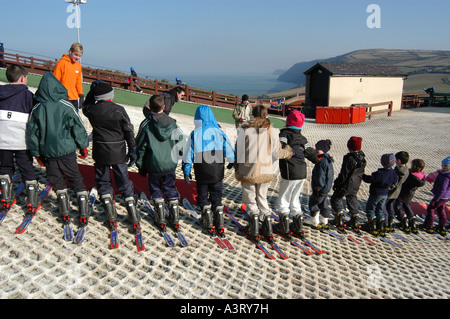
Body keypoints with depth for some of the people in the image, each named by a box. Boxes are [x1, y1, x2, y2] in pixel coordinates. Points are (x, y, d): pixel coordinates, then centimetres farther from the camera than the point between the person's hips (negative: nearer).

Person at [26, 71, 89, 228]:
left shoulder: (36, 109, -3)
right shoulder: (66, 106, -9)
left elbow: (32, 133, 3)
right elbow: (78, 128, -5)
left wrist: (37, 154, 14)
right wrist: (83, 147, 7)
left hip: (48, 153, 2)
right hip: (67, 150, -1)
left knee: (57, 181, 15)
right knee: (76, 180, 9)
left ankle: (65, 212, 13)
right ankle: (84, 212, 8)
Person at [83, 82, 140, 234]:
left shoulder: (92, 110, -5)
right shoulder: (119, 110, -11)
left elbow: (85, 106, 22)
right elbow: (129, 132, -7)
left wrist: (92, 90, 22)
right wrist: (132, 150, 2)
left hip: (100, 153, 1)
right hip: (118, 153, -1)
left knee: (103, 182, 14)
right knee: (125, 183, 8)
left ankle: (111, 218, 7)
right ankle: (135, 220, 8)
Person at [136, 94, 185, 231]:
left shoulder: (146, 124, -10)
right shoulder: (172, 123, -3)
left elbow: (140, 147, -5)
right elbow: (181, 144, 3)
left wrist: (141, 166, 6)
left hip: (154, 165, -2)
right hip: (170, 164, 3)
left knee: (155, 189, 15)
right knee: (170, 188, 17)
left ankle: (161, 219, 16)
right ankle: (175, 219, 19)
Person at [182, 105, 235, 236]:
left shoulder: (195, 133, -4)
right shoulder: (219, 132, -2)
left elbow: (189, 154, -3)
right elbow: (230, 151, -3)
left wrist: (186, 171, 4)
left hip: (201, 172, -1)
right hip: (217, 172, 1)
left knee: (203, 197, 14)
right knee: (217, 197, 14)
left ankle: (209, 225, 10)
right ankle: (220, 225, 10)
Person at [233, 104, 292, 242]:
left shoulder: (244, 129, -5)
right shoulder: (272, 130, -1)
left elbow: (239, 151, -1)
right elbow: (277, 152, 4)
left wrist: (236, 170, 11)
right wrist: (288, 151, 24)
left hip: (248, 172, -2)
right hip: (266, 172, 2)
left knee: (250, 200, 13)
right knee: (262, 199, 20)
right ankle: (268, 230, 16)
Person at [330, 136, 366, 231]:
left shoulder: (349, 158, -24)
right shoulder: (362, 159, 2)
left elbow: (344, 174, -21)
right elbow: (361, 173, 13)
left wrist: (336, 184, -10)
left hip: (346, 185, -8)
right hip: (356, 186, 8)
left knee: (336, 199, 7)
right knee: (352, 200, 20)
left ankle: (339, 220, 1)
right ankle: (354, 222, 24)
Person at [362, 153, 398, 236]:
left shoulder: (379, 173, -27)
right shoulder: (393, 173, -6)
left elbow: (369, 179, -21)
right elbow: (394, 182, 8)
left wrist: (363, 175, -6)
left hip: (376, 194, -7)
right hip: (385, 194, 7)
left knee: (370, 209, 8)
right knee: (380, 210, 19)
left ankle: (373, 228, 3)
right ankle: (382, 229, 17)